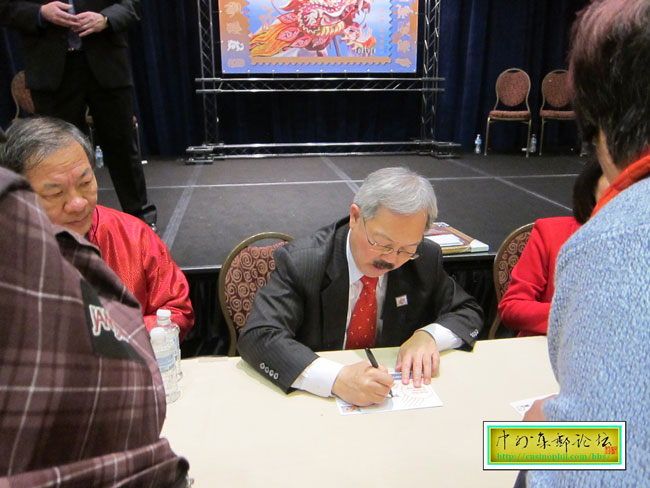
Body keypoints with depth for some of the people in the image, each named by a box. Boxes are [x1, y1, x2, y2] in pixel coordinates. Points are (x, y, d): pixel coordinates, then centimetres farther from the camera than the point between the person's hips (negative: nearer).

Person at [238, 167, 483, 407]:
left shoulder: (425, 259, -6)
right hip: (316, 402, -2)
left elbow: (468, 313, 6)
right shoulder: (300, 262, -17)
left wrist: (429, 335, -16)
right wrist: (337, 378, -38)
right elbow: (258, 337, -25)